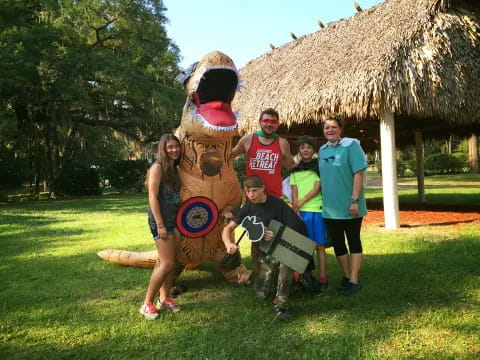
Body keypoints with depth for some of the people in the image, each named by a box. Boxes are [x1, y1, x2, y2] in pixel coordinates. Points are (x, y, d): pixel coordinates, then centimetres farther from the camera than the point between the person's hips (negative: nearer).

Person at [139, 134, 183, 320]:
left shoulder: (174, 168, 12)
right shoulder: (157, 167, -12)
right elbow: (152, 197, -16)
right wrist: (160, 225, -19)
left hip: (175, 219, 8)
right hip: (161, 220, -8)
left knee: (170, 262, 11)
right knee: (167, 264, -8)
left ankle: (164, 299, 24)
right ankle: (147, 303, 4)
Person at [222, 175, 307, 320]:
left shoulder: (278, 204, -13)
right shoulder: (248, 208, -3)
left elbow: (293, 230, -13)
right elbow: (228, 228, -6)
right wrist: (228, 244, -27)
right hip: (266, 254, 3)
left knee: (286, 262, -37)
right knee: (262, 294, -10)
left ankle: (281, 305, -22)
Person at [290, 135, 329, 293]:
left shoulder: (319, 166, 5)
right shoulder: (295, 171, 15)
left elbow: (316, 189, -4)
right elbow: (294, 193, 8)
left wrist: (300, 203, -10)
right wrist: (296, 210, -7)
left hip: (317, 210, -3)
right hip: (300, 212, 3)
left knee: (319, 245, -2)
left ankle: (322, 279, 2)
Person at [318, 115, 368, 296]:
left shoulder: (351, 145, -8)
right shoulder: (322, 150, 10)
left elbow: (359, 173, -14)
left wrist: (355, 200, -20)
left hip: (349, 207, -6)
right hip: (330, 207, 6)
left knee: (354, 242, 6)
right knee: (337, 243, 12)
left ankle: (354, 281, 13)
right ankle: (346, 276, 30)